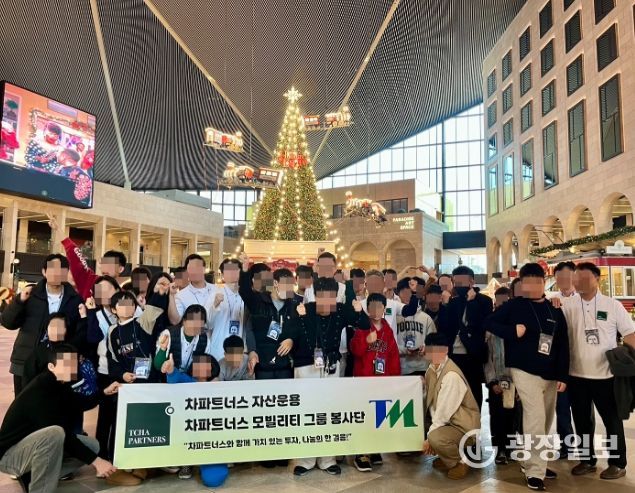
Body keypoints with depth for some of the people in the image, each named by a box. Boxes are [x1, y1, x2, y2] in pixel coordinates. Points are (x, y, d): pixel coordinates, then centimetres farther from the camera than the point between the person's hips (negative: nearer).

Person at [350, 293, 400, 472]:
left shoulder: (388, 331, 12)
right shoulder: (361, 327, -1)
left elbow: (394, 356, 12)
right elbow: (355, 350, -14)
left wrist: (396, 377, 7)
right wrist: (367, 341, -31)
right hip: (364, 379, -4)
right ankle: (362, 454, 2)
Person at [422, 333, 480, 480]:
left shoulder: (451, 375, -26)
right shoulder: (432, 368, 0)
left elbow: (444, 412, -25)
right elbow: (431, 401, 5)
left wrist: (429, 437, -18)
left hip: (463, 426, -9)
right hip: (444, 421, 9)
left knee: (435, 437, -34)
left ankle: (461, 461, -2)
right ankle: (447, 459, 19)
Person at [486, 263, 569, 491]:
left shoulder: (555, 310, 6)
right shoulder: (514, 306, -4)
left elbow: (563, 344, 6)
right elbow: (489, 323, -4)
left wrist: (563, 375, 1)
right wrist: (513, 331, -17)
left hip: (551, 374, 5)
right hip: (525, 370, -5)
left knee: (546, 421, 15)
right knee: (535, 419, -12)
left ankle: (533, 462, 33)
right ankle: (534, 471, 0)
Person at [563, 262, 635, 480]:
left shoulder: (613, 305, -3)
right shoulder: (568, 308, 1)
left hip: (605, 374, -2)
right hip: (576, 375, 3)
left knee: (612, 420, 10)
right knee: (582, 420, 14)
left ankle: (617, 463, 25)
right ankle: (588, 460, 28)